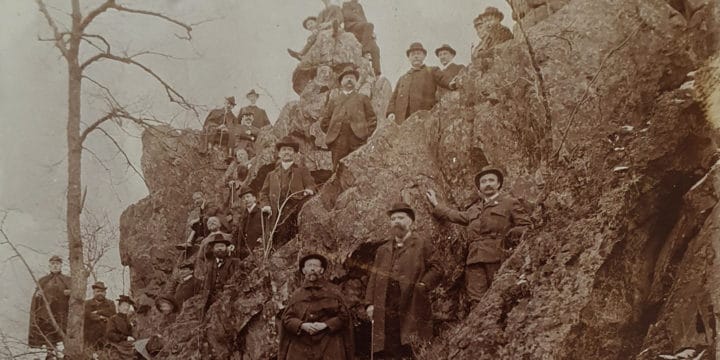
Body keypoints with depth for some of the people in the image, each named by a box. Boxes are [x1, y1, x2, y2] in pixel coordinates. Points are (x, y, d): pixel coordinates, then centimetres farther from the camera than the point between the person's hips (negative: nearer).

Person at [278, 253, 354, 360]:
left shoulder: (333, 291, 8)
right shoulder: (297, 294, 13)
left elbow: (343, 316, 4)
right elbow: (286, 318, 8)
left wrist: (325, 325, -11)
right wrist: (302, 325, -11)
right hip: (301, 346, 1)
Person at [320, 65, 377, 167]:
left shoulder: (363, 98, 18)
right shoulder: (334, 101, 21)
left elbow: (372, 119, 12)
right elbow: (324, 122, 18)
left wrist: (365, 134, 1)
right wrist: (331, 134, 7)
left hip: (357, 141, -1)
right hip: (338, 143, 1)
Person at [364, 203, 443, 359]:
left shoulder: (423, 245, 6)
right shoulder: (383, 249, 21)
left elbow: (436, 269, 0)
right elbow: (374, 277, 16)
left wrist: (422, 285, -13)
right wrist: (370, 303, 6)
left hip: (411, 308, -4)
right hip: (386, 310, 4)